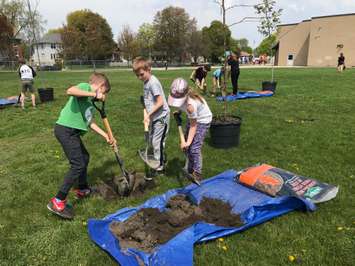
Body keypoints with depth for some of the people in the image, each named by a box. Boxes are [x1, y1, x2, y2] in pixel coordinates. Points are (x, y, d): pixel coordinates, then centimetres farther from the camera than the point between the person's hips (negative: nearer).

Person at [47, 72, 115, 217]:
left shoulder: (91, 102, 20)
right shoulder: (85, 87, -5)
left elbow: (90, 122, 19)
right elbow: (70, 91, -27)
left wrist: (106, 136, 17)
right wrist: (94, 94, -22)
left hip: (72, 131, 10)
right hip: (65, 129, -10)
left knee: (84, 157, 23)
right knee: (78, 164, -10)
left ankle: (82, 189, 41)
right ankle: (58, 201, -3)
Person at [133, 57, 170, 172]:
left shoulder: (153, 82, -19)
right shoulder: (146, 82, 7)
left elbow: (160, 102, -23)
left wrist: (148, 114, -17)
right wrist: (147, 115, 2)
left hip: (161, 116, -9)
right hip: (154, 117, 9)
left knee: (157, 142, -2)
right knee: (151, 140, 19)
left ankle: (159, 166, 14)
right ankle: (160, 159, 37)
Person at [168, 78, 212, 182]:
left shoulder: (190, 104, -40)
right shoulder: (180, 96, -22)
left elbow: (193, 126, -29)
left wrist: (188, 142, -28)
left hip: (202, 120, -8)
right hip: (193, 118, 8)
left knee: (195, 148, -10)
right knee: (187, 146, 11)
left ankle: (197, 173, 7)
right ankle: (190, 170, 28)